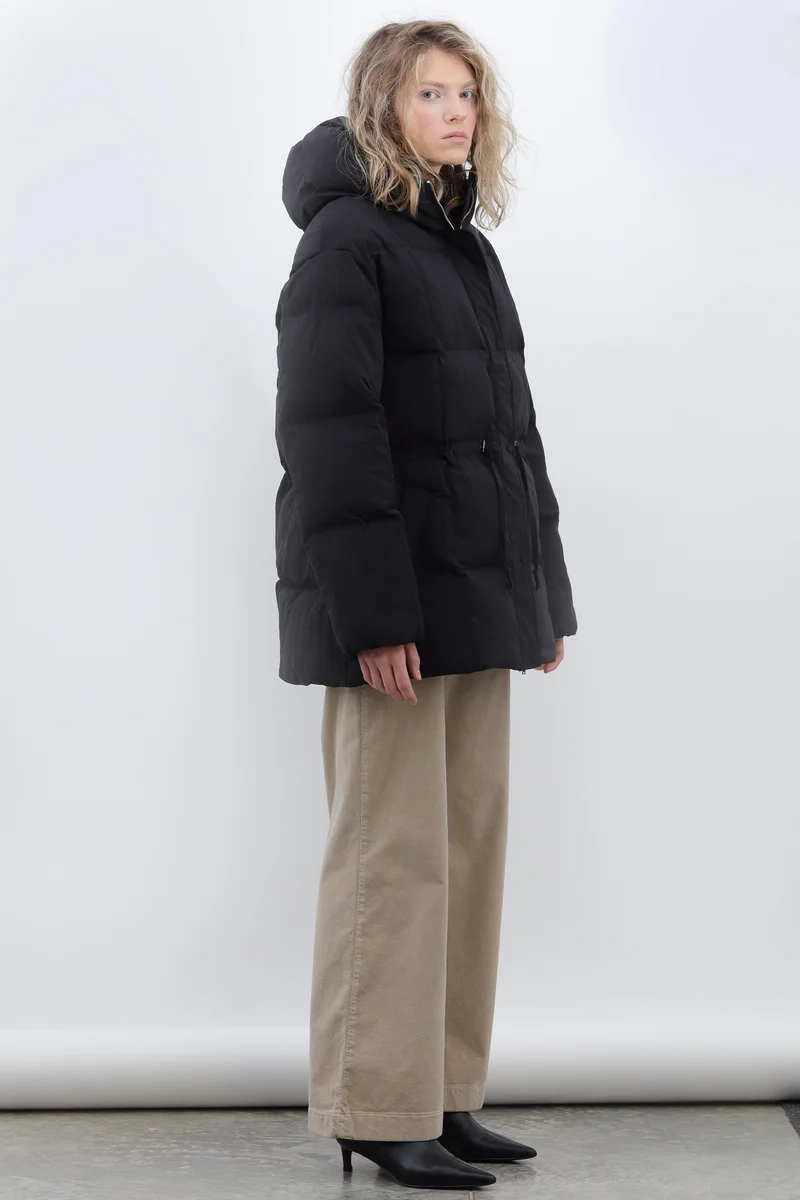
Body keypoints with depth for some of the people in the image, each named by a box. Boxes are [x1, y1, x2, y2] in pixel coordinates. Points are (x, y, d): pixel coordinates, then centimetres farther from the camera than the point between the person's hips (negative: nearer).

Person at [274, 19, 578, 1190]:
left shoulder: (468, 248, 18)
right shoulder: (345, 239, -7)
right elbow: (326, 431, -15)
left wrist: (545, 590, 15)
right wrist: (372, 611, -21)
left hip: (476, 590, 8)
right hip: (395, 591, -8)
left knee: (473, 839, 9)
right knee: (395, 849, -4)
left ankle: (445, 1093, 17)